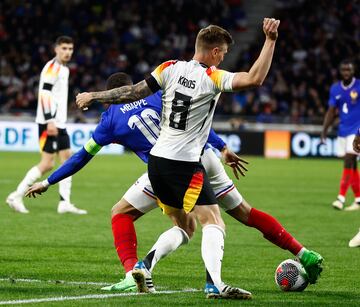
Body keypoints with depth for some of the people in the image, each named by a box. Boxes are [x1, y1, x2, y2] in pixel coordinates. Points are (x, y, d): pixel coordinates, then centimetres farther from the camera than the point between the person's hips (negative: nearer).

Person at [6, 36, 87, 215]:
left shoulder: (64, 69, 19)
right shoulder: (52, 67, -11)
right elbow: (44, 94, -20)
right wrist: (50, 121, -25)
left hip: (59, 123, 10)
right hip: (49, 123, -10)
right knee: (47, 164, -10)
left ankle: (65, 203, 4)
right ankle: (16, 197, -3)